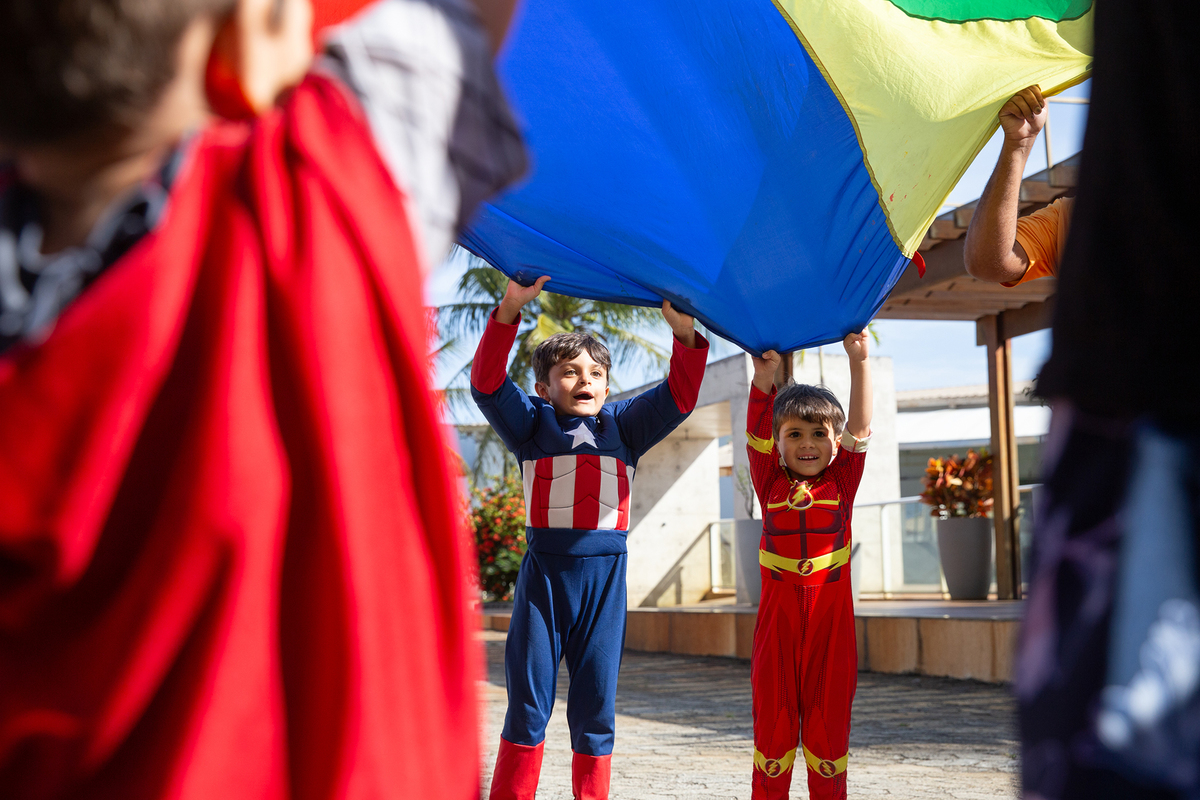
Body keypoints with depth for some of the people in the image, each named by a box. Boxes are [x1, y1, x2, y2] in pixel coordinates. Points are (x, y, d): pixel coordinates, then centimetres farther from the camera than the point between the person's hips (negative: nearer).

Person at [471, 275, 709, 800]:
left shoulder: (623, 425, 15)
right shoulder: (533, 424, 8)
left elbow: (678, 398, 6)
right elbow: (488, 383, -6)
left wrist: (684, 334, -10)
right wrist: (509, 310, -19)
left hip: (605, 575, 2)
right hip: (544, 572, -2)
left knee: (596, 708, 6)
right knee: (528, 704, 1)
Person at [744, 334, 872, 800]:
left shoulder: (841, 483, 6)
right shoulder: (770, 484, 6)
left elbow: (859, 428, -1)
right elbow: (756, 433, -3)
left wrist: (858, 361, -9)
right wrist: (764, 377, -15)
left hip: (831, 614, 0)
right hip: (778, 616, 0)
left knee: (829, 717, 5)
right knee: (773, 715, 5)